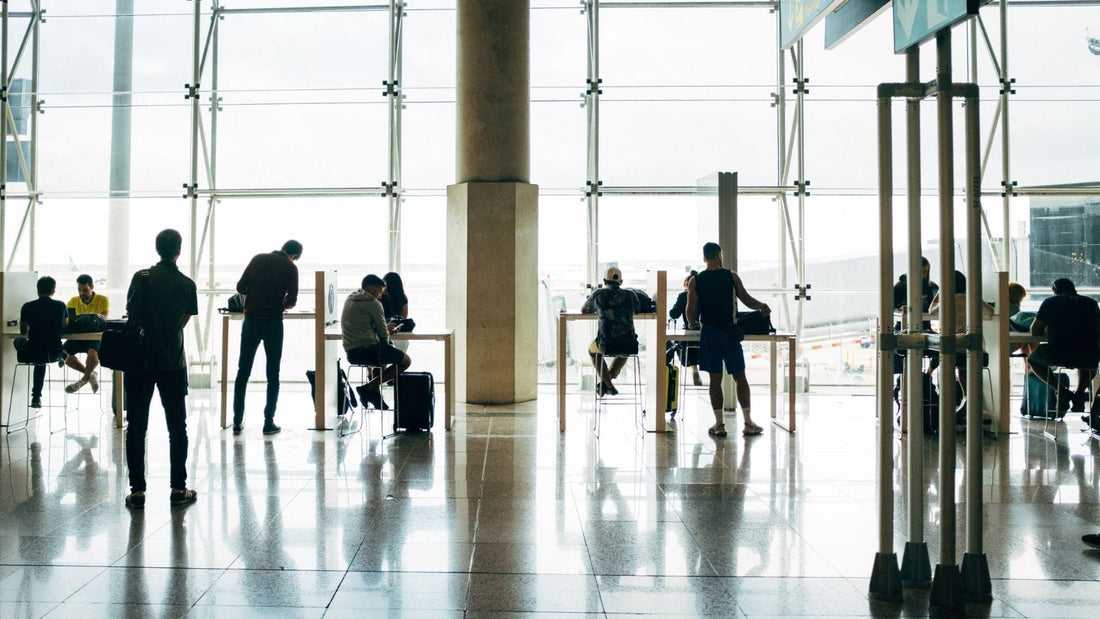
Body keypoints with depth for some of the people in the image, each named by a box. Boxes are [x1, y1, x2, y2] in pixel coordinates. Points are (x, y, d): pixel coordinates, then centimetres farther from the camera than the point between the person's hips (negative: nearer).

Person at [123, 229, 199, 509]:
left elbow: (130, 314, -3)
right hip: (173, 363, 1)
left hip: (140, 361, 0)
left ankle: (137, 490, 5)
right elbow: (184, 321, 5)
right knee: (176, 427, 9)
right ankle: (178, 488, 11)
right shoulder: (187, 284, -2)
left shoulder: (142, 277, -5)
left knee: (136, 427, 5)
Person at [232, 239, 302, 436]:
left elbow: (240, 287, 5)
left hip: (251, 320, 3)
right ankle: (269, 423, 5)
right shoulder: (290, 268, -1)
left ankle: (237, 422, 9)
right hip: (273, 322, -3)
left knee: (243, 372, 9)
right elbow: (292, 300, -7)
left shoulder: (258, 259, 8)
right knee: (273, 375, 5)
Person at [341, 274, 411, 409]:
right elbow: (383, 333, -6)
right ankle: (369, 388, -7)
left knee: (382, 355, 37)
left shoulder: (349, 300, 17)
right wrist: (386, 343, 15)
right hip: (367, 350, -9)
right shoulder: (373, 303, -9)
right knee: (406, 361, 0)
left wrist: (384, 327, 21)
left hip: (350, 352, 9)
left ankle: (375, 393, 21)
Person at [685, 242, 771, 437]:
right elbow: (746, 300, 4)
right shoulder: (731, 277, -1)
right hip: (730, 332, 0)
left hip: (709, 333, 0)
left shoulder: (695, 281, -1)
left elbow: (691, 311, -2)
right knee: (740, 377, 6)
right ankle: (748, 423, 7)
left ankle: (719, 424, 4)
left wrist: (692, 323, 17)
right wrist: (763, 307, 21)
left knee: (715, 379, 4)